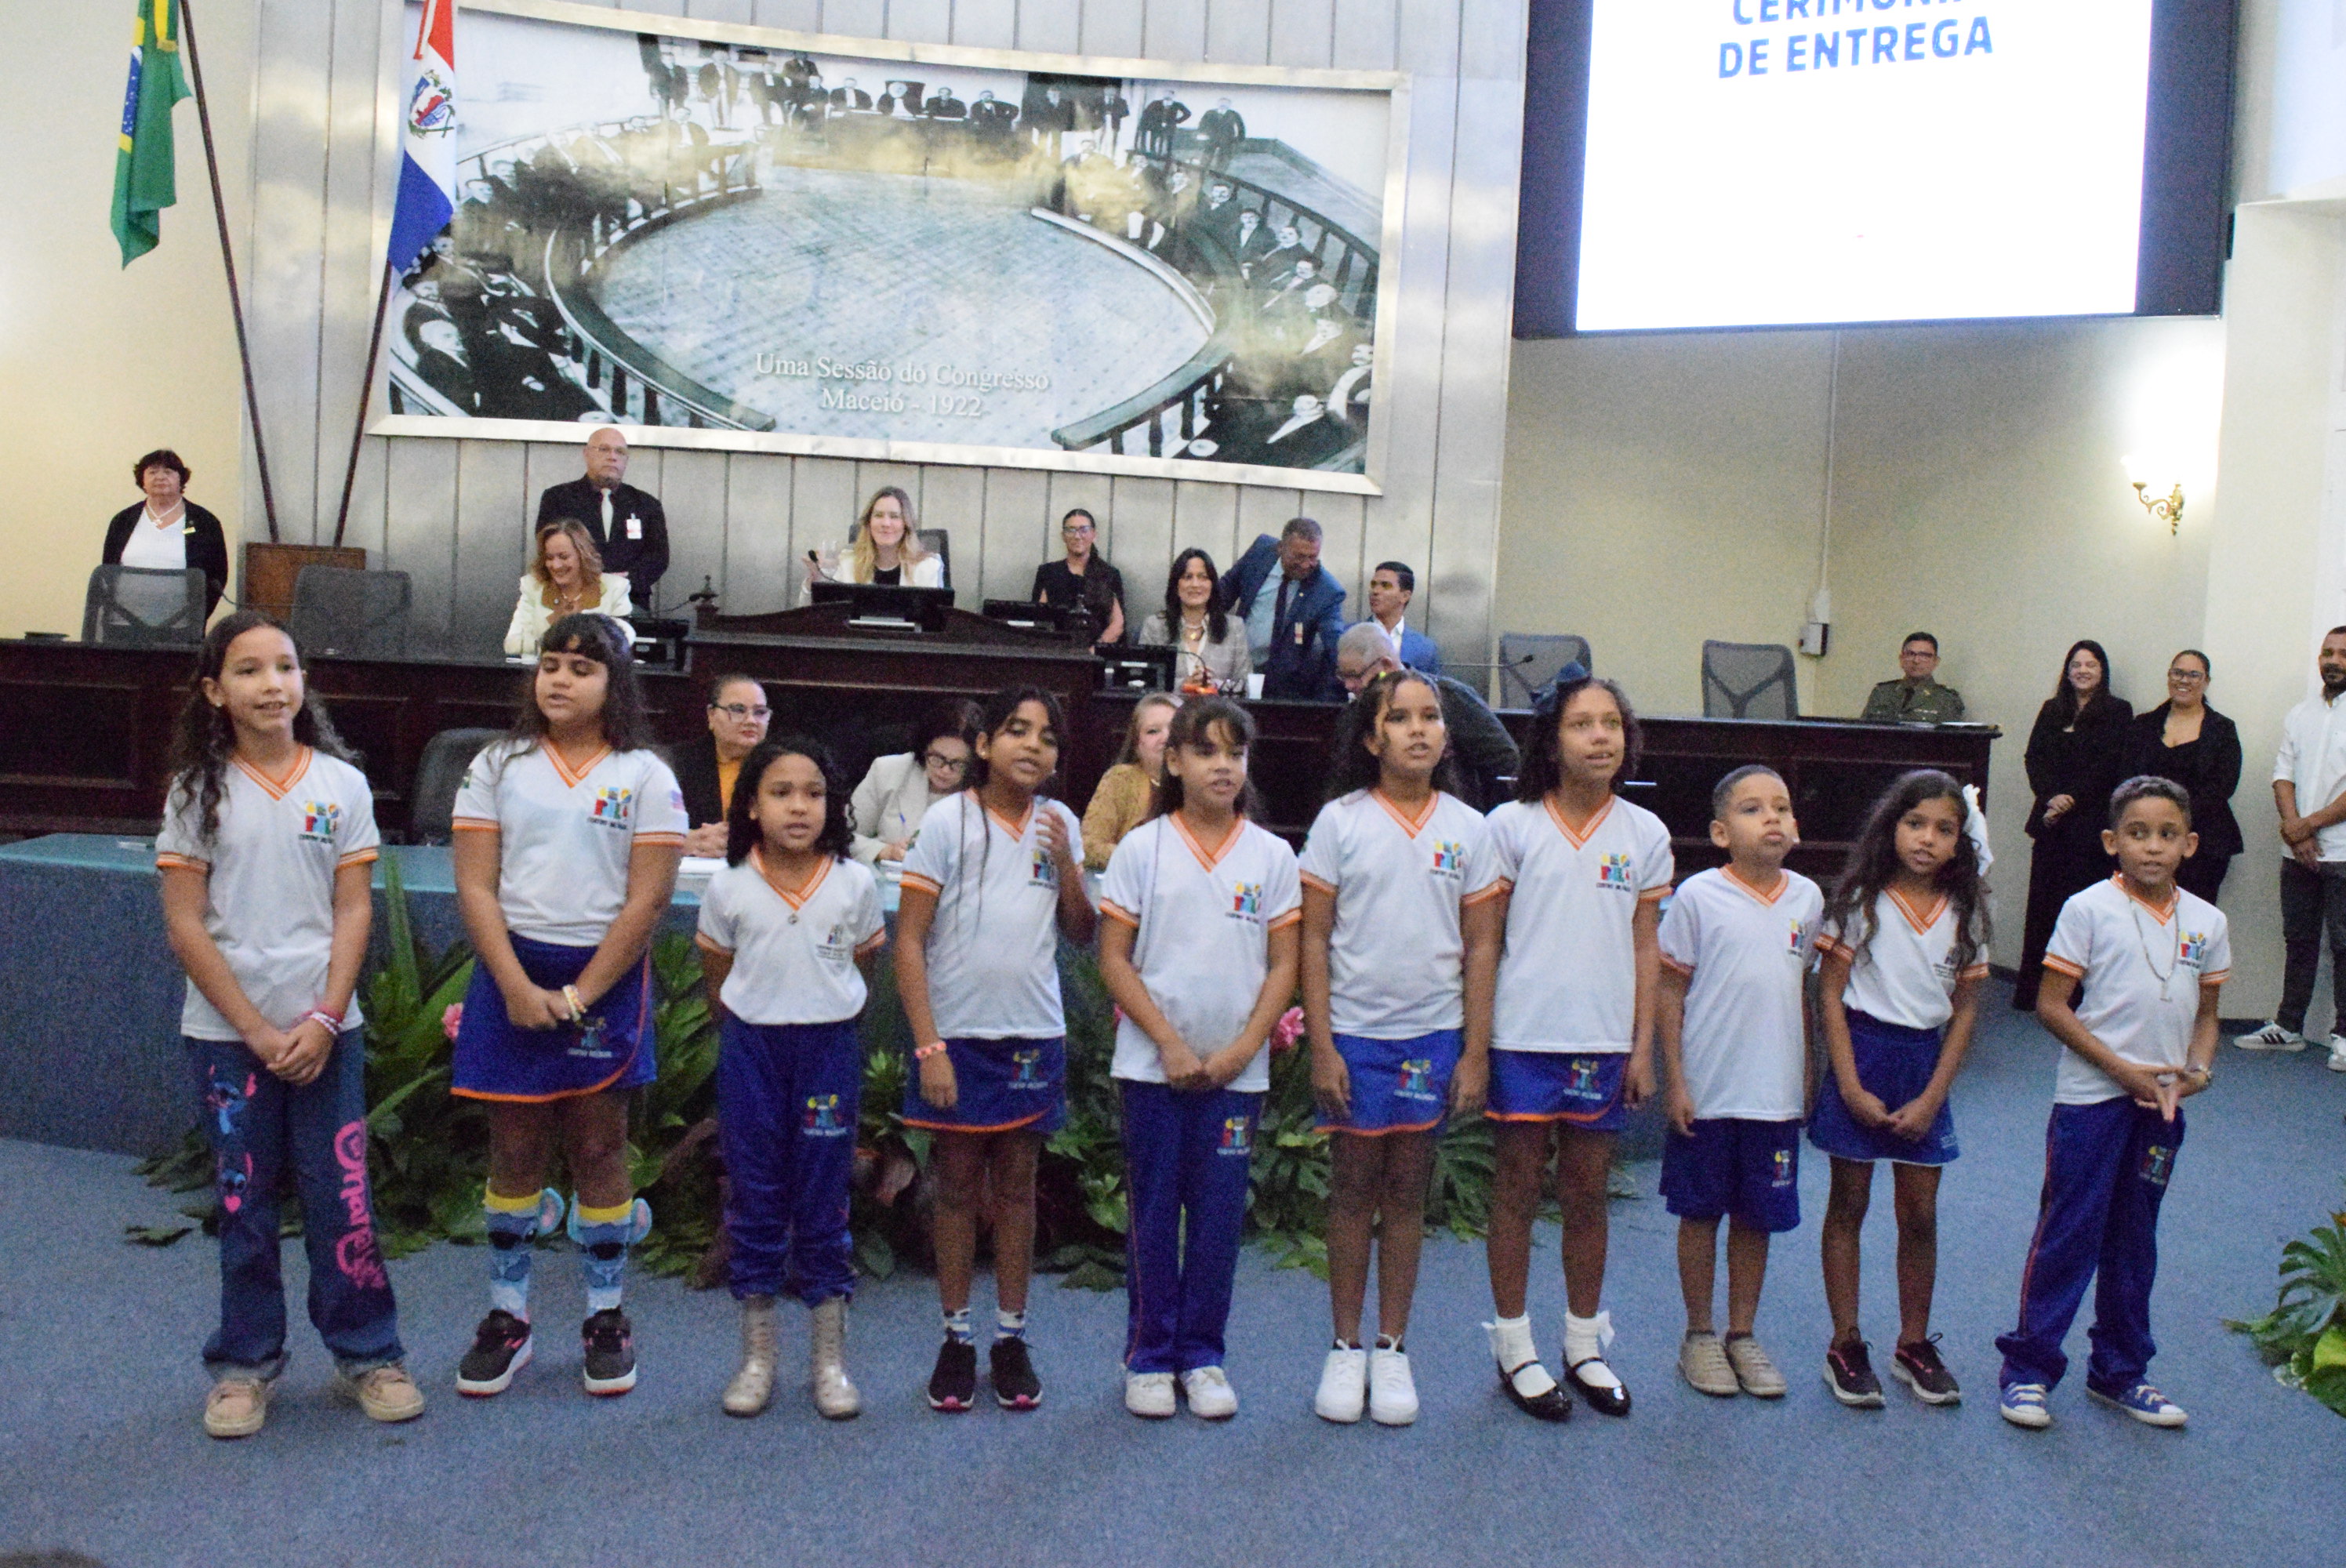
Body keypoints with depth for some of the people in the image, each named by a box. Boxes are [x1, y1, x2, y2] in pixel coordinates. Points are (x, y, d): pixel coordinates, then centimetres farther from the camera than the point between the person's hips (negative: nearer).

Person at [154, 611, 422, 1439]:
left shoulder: (341, 784, 1)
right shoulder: (198, 790, -1)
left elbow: (354, 911, 0)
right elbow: (185, 926, -4)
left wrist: (322, 1020, -10)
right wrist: (256, 1030, -10)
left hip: (325, 1029, 0)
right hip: (227, 1032, 0)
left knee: (341, 1198, 2)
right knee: (244, 1203, 8)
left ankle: (368, 1352, 16)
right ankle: (245, 1363, 22)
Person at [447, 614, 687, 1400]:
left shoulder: (645, 775, -1)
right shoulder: (498, 767, 5)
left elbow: (648, 899, -6)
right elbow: (475, 886, -1)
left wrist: (578, 996, -11)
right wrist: (517, 987, -12)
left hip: (607, 980, -1)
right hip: (511, 974, 2)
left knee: (599, 1149, 5)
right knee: (516, 1151, 7)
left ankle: (606, 1319, 17)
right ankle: (507, 1318, 18)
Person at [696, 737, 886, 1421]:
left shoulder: (856, 884, -5)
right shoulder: (728, 888, -5)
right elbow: (717, 979, 7)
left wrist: (823, 1022, 9)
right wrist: (756, 1031, 8)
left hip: (829, 1049, 0)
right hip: (751, 1051, 1)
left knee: (824, 1203, 5)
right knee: (755, 1201, 8)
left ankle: (829, 1359, 17)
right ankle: (757, 1357, 20)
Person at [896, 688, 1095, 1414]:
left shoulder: (1059, 824, 4)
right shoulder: (948, 820, -7)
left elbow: (1082, 934, 9)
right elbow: (909, 941, -8)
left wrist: (1067, 865, -8)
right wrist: (928, 1046, -14)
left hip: (1033, 1037, 3)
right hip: (957, 1034, -3)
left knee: (1016, 1185, 10)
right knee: (957, 1185, 7)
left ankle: (1011, 1336, 20)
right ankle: (956, 1337, 19)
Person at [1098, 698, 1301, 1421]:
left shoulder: (1271, 855, 3)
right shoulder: (1141, 849, -1)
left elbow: (1283, 965, 2)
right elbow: (1114, 959, -3)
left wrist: (1242, 1049, -8)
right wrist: (1170, 1044, -10)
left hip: (1235, 1069, 1)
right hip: (1152, 1064, -1)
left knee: (1219, 1215, 6)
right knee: (1154, 1212, 6)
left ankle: (1202, 1354, 20)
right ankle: (1149, 1355, 19)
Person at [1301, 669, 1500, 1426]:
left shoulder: (1468, 828, 3)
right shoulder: (1341, 820, -3)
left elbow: (1481, 946, 4)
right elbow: (1314, 938, -3)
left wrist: (1476, 1051, 0)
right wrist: (1320, 1046, -8)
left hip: (1433, 1034, 2)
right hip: (1354, 1032, -1)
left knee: (1407, 1192, 9)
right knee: (1353, 1187, 6)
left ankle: (1392, 1349, 20)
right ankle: (1345, 1348, 18)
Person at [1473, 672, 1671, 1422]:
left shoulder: (1644, 834, 4)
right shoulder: (1511, 825, -3)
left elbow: (1646, 946, 7)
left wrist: (1643, 1047, 3)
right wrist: (1473, 1038, -4)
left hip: (1603, 1041, 2)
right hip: (1522, 1037, -2)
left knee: (1588, 1195, 12)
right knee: (1517, 1190, 6)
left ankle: (1584, 1345, 26)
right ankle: (1514, 1349, 18)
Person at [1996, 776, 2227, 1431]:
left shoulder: (2207, 922, 4)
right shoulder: (2090, 909, -9)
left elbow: (2206, 1013, 13)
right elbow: (2051, 1006, -10)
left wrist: (2197, 1070, -7)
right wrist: (2121, 1068, -15)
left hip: (2161, 1102, 5)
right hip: (2090, 1098, -4)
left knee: (2134, 1242, 15)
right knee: (2067, 1235, -1)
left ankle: (2120, 1371, 28)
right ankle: (2029, 1368, 10)